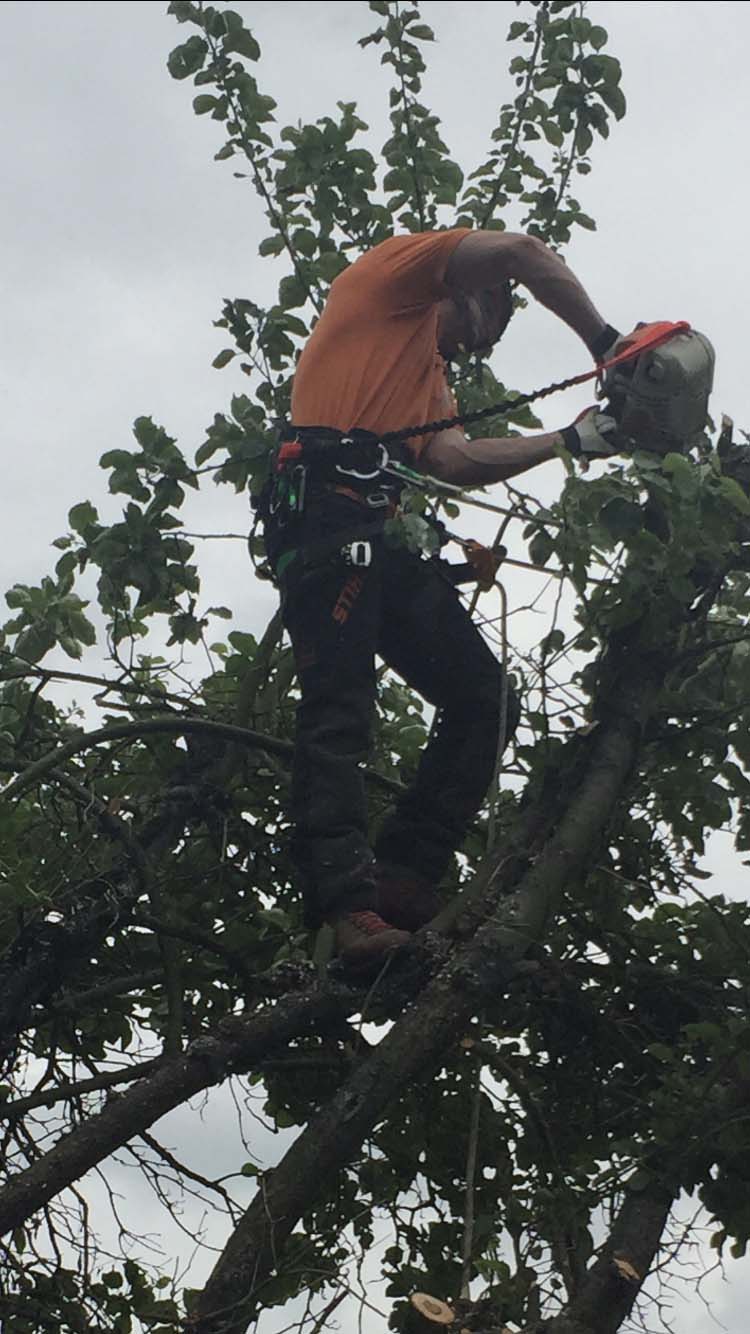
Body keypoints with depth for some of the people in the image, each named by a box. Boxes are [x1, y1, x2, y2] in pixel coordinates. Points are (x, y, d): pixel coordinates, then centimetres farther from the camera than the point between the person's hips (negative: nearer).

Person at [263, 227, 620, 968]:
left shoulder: (431, 372, 36)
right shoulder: (395, 270, 15)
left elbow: (454, 459, 16)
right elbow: (520, 253, 0)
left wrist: (570, 439, 17)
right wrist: (606, 344, 5)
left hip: (387, 537, 9)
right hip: (330, 509, -9)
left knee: (483, 700, 0)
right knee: (338, 708, -18)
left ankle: (404, 881, -5)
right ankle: (349, 907, -26)